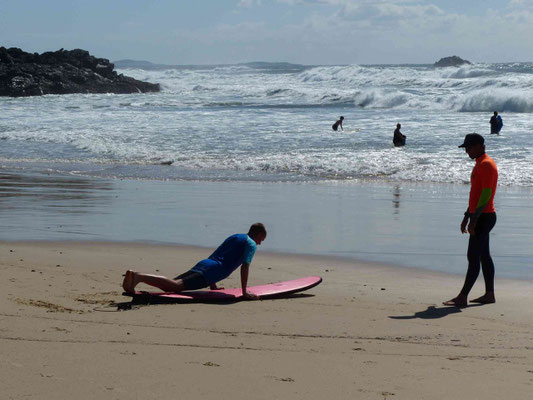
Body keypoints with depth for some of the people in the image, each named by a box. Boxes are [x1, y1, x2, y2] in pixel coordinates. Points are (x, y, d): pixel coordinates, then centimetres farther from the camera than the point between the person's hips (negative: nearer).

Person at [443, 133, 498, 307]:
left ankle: (462, 297, -11)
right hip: (482, 217, 11)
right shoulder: (480, 164, 18)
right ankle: (489, 294, 17)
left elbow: (486, 194, -22)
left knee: (473, 257, -10)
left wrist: (473, 219, -24)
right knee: (484, 256, 12)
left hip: (483, 217, -11)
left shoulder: (486, 165, -15)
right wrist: (466, 217, 24)